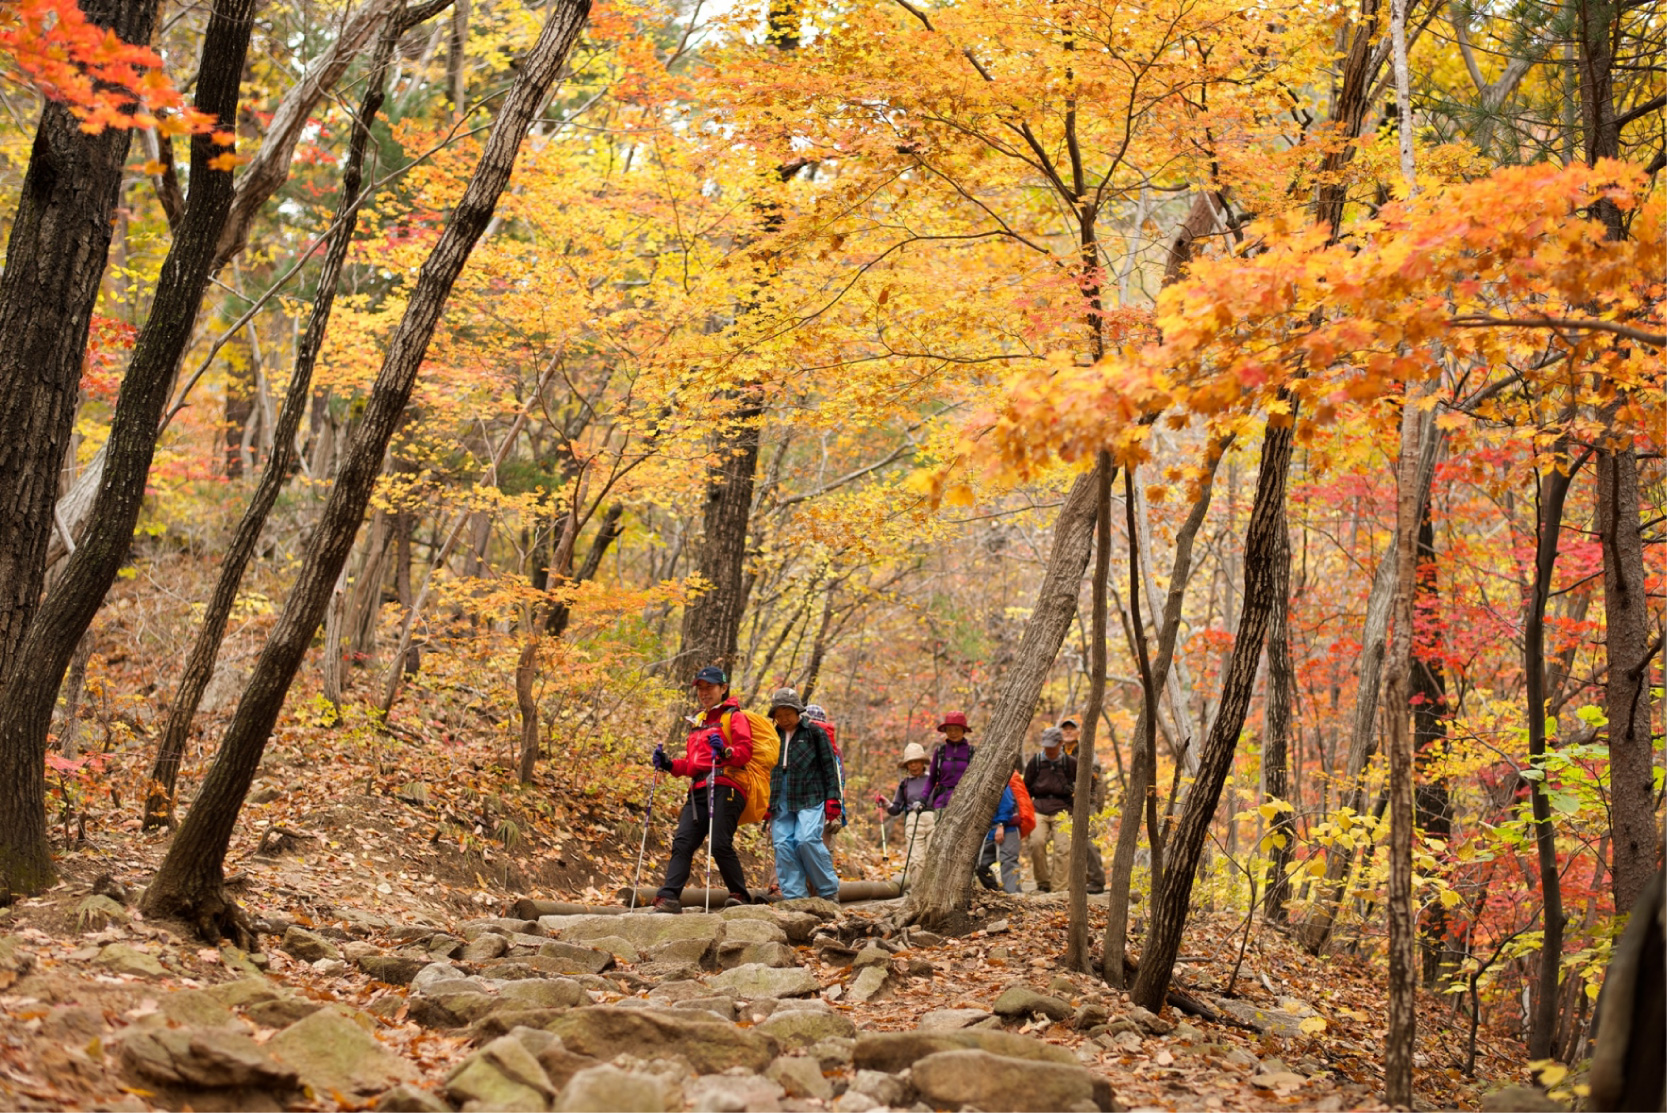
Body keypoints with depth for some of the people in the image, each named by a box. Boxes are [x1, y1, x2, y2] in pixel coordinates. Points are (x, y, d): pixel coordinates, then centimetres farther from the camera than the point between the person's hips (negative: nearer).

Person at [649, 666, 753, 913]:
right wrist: (668, 764, 13)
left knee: (720, 844, -14)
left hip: (724, 788, -7)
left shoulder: (734, 717, 6)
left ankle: (740, 895, 0)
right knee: (682, 842, -7)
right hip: (698, 789, 7)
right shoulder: (697, 721, 28)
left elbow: (745, 752, -8)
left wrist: (725, 752, -27)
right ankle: (668, 897, -16)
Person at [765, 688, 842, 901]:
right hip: (780, 802, 5)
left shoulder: (814, 733, 4)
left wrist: (832, 799, -5)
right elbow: (767, 770, 21)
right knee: (783, 846, -6)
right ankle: (794, 897, -2)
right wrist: (766, 805, 15)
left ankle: (829, 890, -5)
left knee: (807, 840, -20)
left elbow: (829, 767, 2)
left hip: (810, 799, -5)